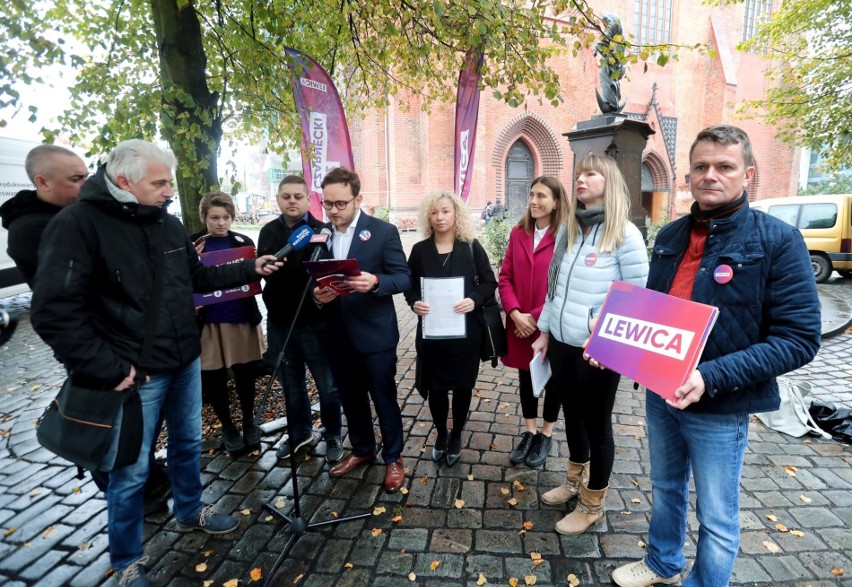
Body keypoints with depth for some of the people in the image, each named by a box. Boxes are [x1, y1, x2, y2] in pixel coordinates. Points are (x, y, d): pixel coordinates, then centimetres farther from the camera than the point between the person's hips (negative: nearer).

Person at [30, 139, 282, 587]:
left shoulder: (168, 223, 5)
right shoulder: (78, 224, -16)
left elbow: (197, 277, 17)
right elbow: (54, 312, -20)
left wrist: (248, 269, 5)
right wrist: (108, 370, -19)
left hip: (185, 362, 7)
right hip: (136, 374, -6)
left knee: (188, 443, 22)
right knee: (130, 471, 9)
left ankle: (189, 512, 46)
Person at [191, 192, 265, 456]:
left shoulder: (244, 242, 3)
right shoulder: (192, 244, -1)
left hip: (242, 318, 1)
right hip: (208, 322, -1)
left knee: (245, 374, 10)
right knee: (213, 379, 7)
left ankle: (249, 421, 32)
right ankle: (227, 427, 28)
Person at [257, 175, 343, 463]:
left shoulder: (321, 231, -7)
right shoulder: (268, 232, 7)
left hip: (315, 322, -4)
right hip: (279, 322, 5)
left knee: (327, 385, 8)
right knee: (291, 385, 18)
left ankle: (332, 435, 29)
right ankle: (299, 433, 38)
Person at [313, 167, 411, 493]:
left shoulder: (383, 231, -7)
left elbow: (404, 277, -11)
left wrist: (375, 282, -30)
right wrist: (316, 294, -14)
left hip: (375, 334, -4)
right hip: (337, 334, 5)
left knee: (385, 400, 9)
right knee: (351, 399, 20)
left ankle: (393, 458, 30)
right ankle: (362, 449, 42)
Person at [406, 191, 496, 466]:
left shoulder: (471, 247, -2)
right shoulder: (420, 250, 2)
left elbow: (490, 282, 0)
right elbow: (409, 285, 7)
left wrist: (475, 300, -19)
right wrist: (414, 303, -14)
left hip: (465, 330, -1)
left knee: (462, 385, 10)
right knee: (434, 386, 9)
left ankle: (456, 436, 33)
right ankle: (441, 434, 34)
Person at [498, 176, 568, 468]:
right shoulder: (518, 233, 3)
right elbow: (505, 277, 1)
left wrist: (536, 317, -15)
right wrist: (515, 312, -12)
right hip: (520, 324, 5)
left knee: (552, 379, 14)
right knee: (525, 377, 17)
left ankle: (546, 435, 34)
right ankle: (529, 432, 35)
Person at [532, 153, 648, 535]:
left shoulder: (624, 234, -12)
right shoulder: (568, 228, 8)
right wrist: (544, 331, 13)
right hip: (562, 343, 6)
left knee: (596, 423, 11)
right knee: (572, 414, 21)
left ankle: (592, 505, 31)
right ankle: (575, 481, 45)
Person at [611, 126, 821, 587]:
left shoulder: (778, 241, -13)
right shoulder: (670, 236, 3)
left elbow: (799, 338, -17)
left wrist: (711, 377, -28)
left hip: (720, 409, -5)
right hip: (659, 394, 6)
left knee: (717, 517, 14)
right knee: (665, 489, 25)